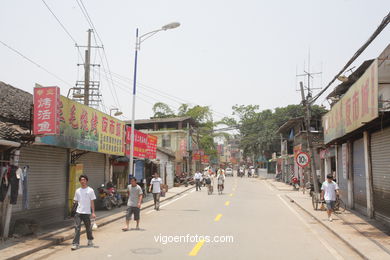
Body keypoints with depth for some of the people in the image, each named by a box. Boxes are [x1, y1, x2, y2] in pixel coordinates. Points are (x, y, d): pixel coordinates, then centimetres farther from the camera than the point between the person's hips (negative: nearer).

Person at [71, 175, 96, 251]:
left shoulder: (90, 190, -2)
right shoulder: (77, 191, 7)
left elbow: (92, 202, -3)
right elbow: (76, 201, 16)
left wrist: (93, 212, -7)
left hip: (87, 213, -2)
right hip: (78, 212, 2)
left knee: (88, 228, 12)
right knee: (77, 227, -7)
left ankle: (90, 240, 34)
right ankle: (76, 243, -4)